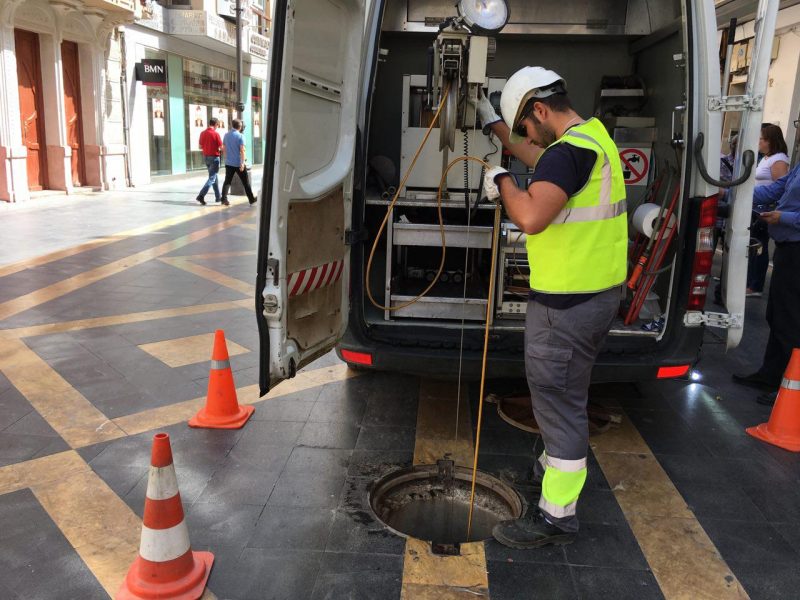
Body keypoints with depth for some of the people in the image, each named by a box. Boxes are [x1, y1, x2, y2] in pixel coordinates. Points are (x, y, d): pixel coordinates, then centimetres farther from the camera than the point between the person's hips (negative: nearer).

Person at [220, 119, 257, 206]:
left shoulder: (226, 135, 7)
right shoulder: (240, 136, -10)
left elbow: (224, 148, 13)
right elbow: (242, 150, -17)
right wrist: (242, 163, -19)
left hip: (229, 163, 5)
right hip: (238, 163, -5)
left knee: (227, 181, 8)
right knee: (246, 182, 6)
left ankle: (224, 199, -2)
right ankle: (251, 199, 12)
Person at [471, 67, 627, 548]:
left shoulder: (570, 150, -21)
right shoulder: (592, 135, 12)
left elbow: (531, 216, -33)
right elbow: (540, 160, 30)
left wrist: (501, 182, -14)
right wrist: (494, 124, 34)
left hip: (567, 302, -10)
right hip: (598, 291, 10)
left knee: (559, 400, 0)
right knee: (566, 393, 26)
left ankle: (557, 516, 12)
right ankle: (557, 466, 47)